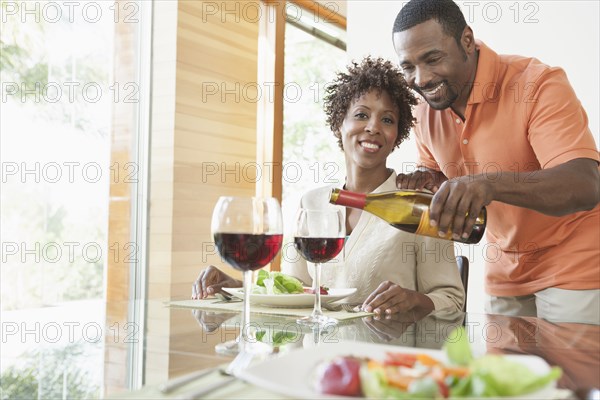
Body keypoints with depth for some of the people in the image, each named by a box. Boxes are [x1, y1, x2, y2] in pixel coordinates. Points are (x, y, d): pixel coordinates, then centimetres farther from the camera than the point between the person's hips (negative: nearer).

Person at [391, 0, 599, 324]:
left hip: (573, 264, -5)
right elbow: (433, 171, 16)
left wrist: (489, 183, -48)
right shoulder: (425, 113, -2)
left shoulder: (538, 84, -21)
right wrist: (426, 181, -10)